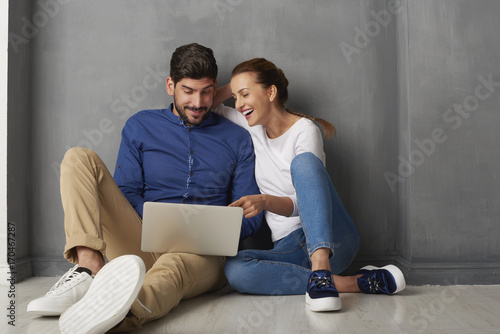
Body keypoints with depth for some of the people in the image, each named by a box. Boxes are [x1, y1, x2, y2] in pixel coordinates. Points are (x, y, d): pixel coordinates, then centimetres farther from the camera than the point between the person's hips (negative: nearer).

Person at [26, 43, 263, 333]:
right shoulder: (141, 126, 15)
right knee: (79, 159, -13)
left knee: (171, 267, -40)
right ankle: (90, 267, -32)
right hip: (144, 242, 2)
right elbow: (126, 192, 9)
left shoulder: (238, 139, 12)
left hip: (202, 254, -1)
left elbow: (251, 216, 10)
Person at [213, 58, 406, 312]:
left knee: (302, 161, -31)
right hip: (288, 248, 5)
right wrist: (234, 87, 9)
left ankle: (320, 268, -47)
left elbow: (299, 204, -14)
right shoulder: (255, 126, 11)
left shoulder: (304, 129, -6)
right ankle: (357, 282, -28)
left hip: (331, 238, -4)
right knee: (234, 269, -31)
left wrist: (265, 201, -32)